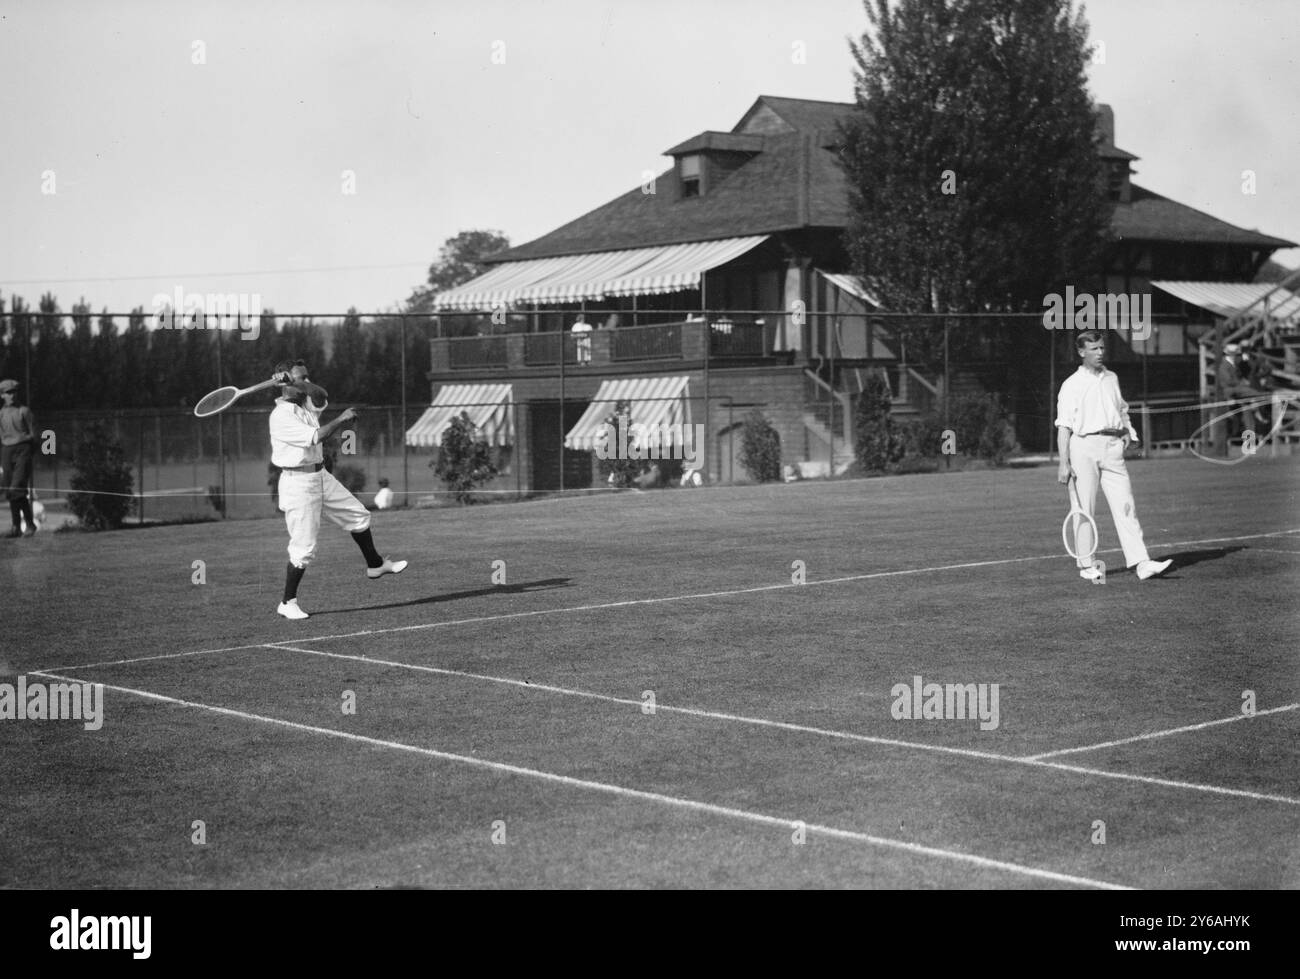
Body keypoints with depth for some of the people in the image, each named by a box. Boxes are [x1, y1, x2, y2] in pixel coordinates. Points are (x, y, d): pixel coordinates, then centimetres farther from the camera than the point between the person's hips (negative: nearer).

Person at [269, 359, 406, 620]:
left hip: (321, 476, 9)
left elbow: (321, 398, -8)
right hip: (298, 483, -9)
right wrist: (341, 419, -16)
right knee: (304, 547, -6)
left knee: (358, 515, 18)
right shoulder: (281, 415, -18)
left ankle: (375, 565, 37)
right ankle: (288, 603, 7)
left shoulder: (304, 403, 10)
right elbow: (315, 437, -24)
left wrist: (296, 386, -21)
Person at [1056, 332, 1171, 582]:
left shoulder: (1112, 378, 17)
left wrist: (1127, 430, 12)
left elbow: (1122, 409, 31)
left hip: (1112, 446, 4)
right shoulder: (1071, 385, 0)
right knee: (1084, 508, 0)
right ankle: (1086, 565, 11)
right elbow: (1064, 427, -4)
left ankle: (1141, 563, -11)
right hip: (1084, 445, -4)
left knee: (1125, 505, -5)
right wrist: (1064, 463, -11)